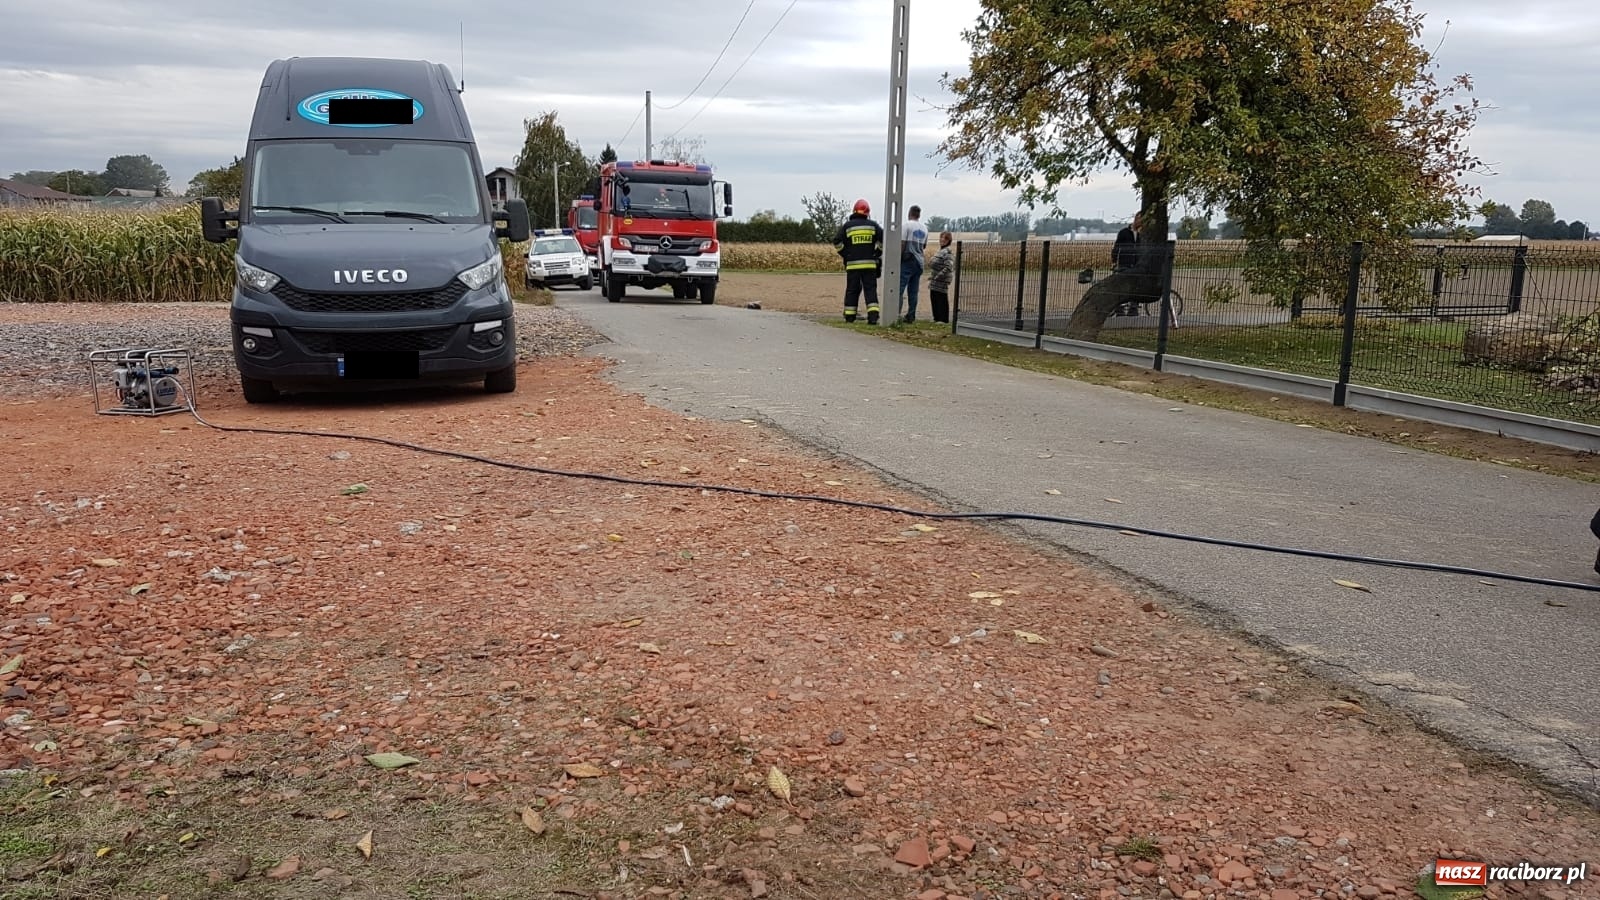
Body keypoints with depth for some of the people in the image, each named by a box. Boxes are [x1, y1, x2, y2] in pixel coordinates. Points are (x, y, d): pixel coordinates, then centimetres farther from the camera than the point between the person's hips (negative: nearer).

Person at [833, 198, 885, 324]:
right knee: (870, 289, 2)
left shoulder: (847, 225, 3)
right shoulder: (873, 225, 6)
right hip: (870, 264, 0)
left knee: (852, 290, 7)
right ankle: (873, 315, -10)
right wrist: (877, 254, 12)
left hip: (852, 264, 0)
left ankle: (849, 316, 11)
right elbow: (883, 240, 1)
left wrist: (845, 255, 8)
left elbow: (837, 241, -2)